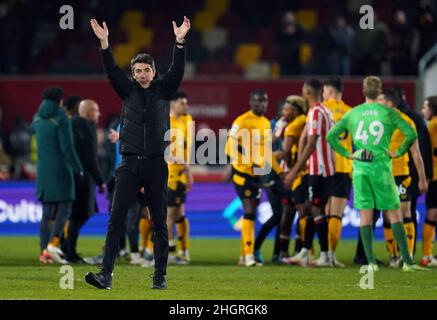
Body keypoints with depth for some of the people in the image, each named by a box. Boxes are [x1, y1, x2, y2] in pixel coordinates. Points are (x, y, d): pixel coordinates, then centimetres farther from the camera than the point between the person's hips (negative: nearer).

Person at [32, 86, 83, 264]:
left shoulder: (37, 118, 8)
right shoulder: (61, 119, -10)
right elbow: (67, 147, -15)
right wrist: (78, 169, -8)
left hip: (42, 170, 6)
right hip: (60, 169, -6)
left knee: (47, 212, 9)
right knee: (64, 209, -1)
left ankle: (44, 250, 3)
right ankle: (52, 244, -18)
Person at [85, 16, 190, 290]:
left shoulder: (163, 90, 9)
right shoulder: (128, 90, 10)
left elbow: (177, 71, -4)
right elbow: (112, 71, -3)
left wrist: (180, 42, -17)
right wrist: (104, 44, -17)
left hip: (157, 164, 0)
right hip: (130, 163, 0)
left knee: (160, 223, 4)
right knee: (116, 218, -9)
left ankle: (160, 277, 9)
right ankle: (106, 275, -13)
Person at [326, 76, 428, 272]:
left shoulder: (353, 114, 7)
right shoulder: (388, 112, 0)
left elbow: (330, 136, 5)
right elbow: (411, 134, -9)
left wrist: (346, 154, 8)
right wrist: (399, 152, 2)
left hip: (360, 167, 2)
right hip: (381, 167, -2)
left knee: (365, 215, 4)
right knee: (394, 212, 3)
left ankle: (371, 262, -1)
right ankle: (407, 261, 1)